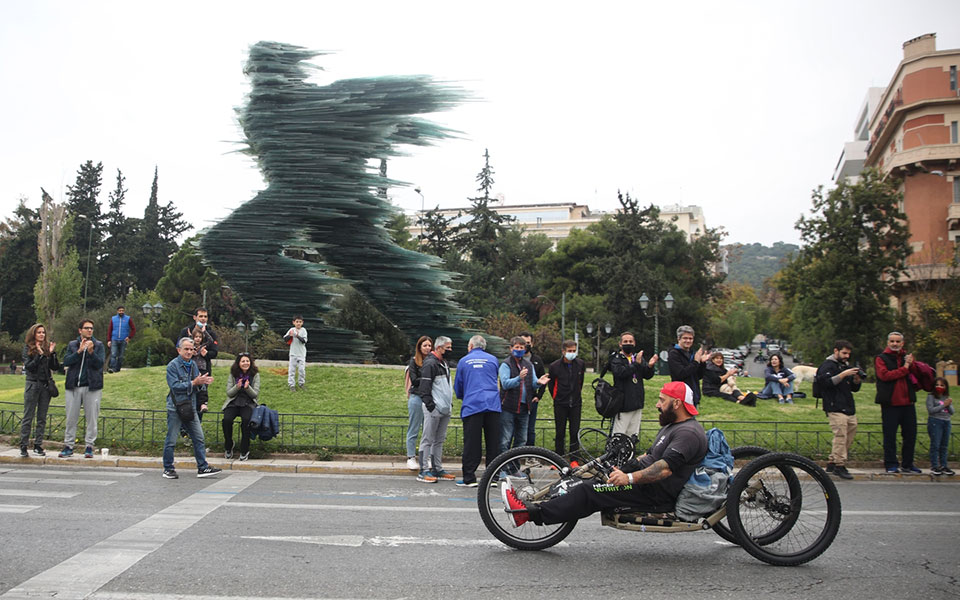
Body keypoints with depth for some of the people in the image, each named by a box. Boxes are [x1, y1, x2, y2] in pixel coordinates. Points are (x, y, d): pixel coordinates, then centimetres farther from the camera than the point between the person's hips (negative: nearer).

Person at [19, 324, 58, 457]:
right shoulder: (28, 348, 0)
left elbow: (55, 367, 2)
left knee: (42, 418, 6)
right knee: (28, 417, 0)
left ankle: (38, 445, 12)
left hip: (46, 386, 3)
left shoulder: (48, 347, 7)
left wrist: (52, 353, -10)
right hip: (32, 385, -3)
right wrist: (39, 355, -18)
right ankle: (23, 446, 7)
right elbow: (28, 367, -9)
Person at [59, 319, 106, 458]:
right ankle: (68, 446, 14)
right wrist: (79, 351, -14)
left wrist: (91, 352, -18)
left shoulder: (99, 345, 6)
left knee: (91, 418, -1)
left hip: (92, 386, -2)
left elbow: (100, 363, -4)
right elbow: (66, 361, -2)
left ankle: (89, 447, 7)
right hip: (73, 386, 2)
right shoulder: (72, 345, 11)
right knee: (71, 418, 5)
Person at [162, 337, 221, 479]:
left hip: (190, 407, 7)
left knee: (198, 438, 5)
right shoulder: (172, 366, -10)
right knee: (171, 440, 2)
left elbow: (197, 383, 17)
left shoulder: (193, 364, 11)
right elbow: (174, 386, -19)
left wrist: (204, 381, -5)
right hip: (175, 408, -6)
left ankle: (202, 468, 9)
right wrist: (193, 383, -23)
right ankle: (168, 469, 15)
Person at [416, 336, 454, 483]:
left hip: (444, 409, 9)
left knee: (440, 440, 13)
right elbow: (425, 387, -16)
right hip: (434, 409, -9)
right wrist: (430, 404, -20)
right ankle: (424, 471, -1)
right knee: (428, 440, -4)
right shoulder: (430, 363, -11)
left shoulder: (444, 363, 19)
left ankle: (437, 469, 20)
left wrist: (450, 402, 21)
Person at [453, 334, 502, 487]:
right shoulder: (493, 359, 13)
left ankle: (469, 478, -1)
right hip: (493, 405, 2)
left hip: (472, 405, -2)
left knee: (471, 443, -1)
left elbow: (458, 386, 17)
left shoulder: (463, 361, 9)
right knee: (493, 442, 6)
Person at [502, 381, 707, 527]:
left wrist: (630, 478, -32)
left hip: (657, 493, -10)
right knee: (590, 482, 0)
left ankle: (531, 513, -18)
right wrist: (622, 468, 15)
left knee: (591, 491, -18)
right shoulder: (672, 426, 19)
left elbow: (666, 468, -28)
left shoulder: (688, 432, -16)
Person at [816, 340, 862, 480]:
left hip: (849, 409, 8)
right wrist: (843, 374, -20)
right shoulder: (827, 366, -1)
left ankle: (832, 462, 14)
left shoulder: (846, 366, 23)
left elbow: (855, 388, 25)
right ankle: (839, 466, -9)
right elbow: (826, 382, -18)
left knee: (849, 438, 6)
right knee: (841, 436, -15)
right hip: (836, 409, -8)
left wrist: (857, 379, 4)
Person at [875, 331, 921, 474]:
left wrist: (911, 365, -10)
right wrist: (904, 368, -11)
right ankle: (891, 464, 8)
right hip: (890, 403, -5)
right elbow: (885, 375, -16)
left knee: (910, 434, 9)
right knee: (890, 436, 0)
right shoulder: (881, 358, 1)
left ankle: (907, 464, 21)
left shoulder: (907, 357, 14)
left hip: (908, 403, 5)